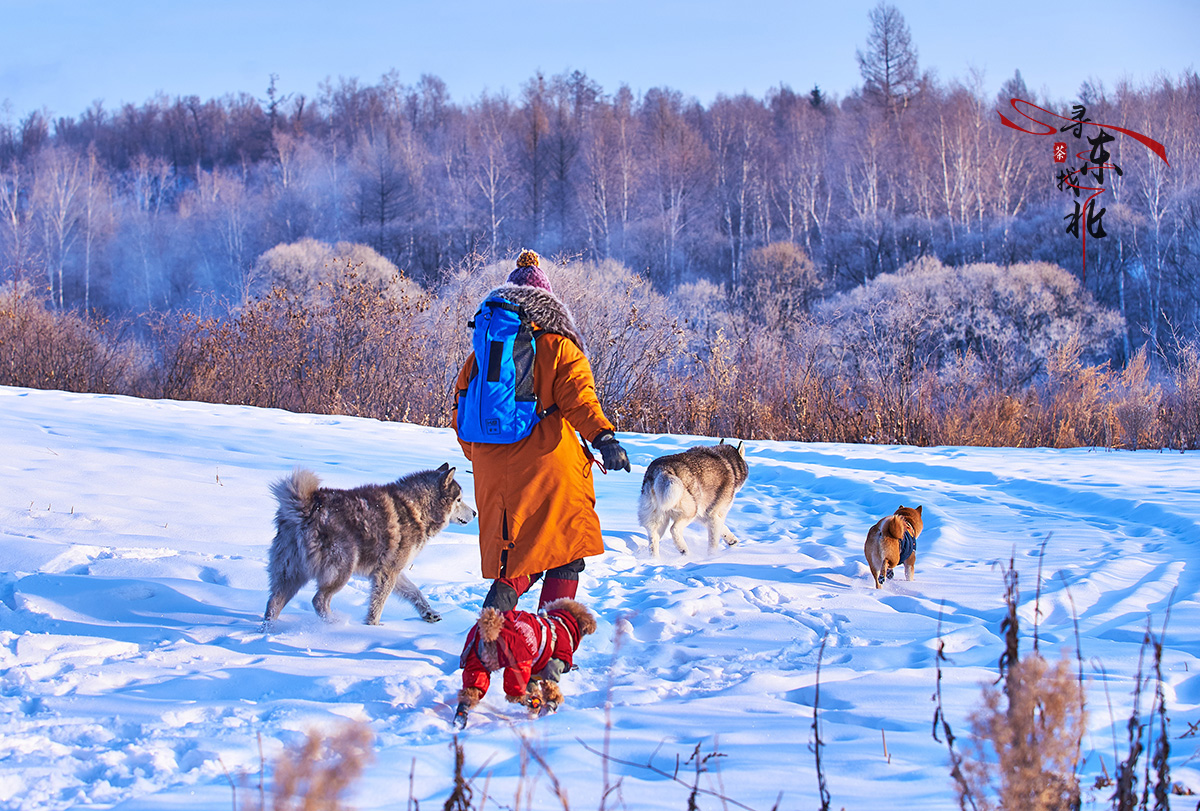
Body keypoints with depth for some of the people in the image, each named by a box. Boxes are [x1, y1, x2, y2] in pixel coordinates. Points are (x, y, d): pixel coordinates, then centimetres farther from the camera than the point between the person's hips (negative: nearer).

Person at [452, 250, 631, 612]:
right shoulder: (559, 348, -2)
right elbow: (578, 398, -17)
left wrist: (480, 457, 26)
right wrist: (604, 437, -24)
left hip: (495, 473, 4)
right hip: (550, 469, -4)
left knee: (516, 552, 15)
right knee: (564, 552, 8)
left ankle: (505, 589, -11)